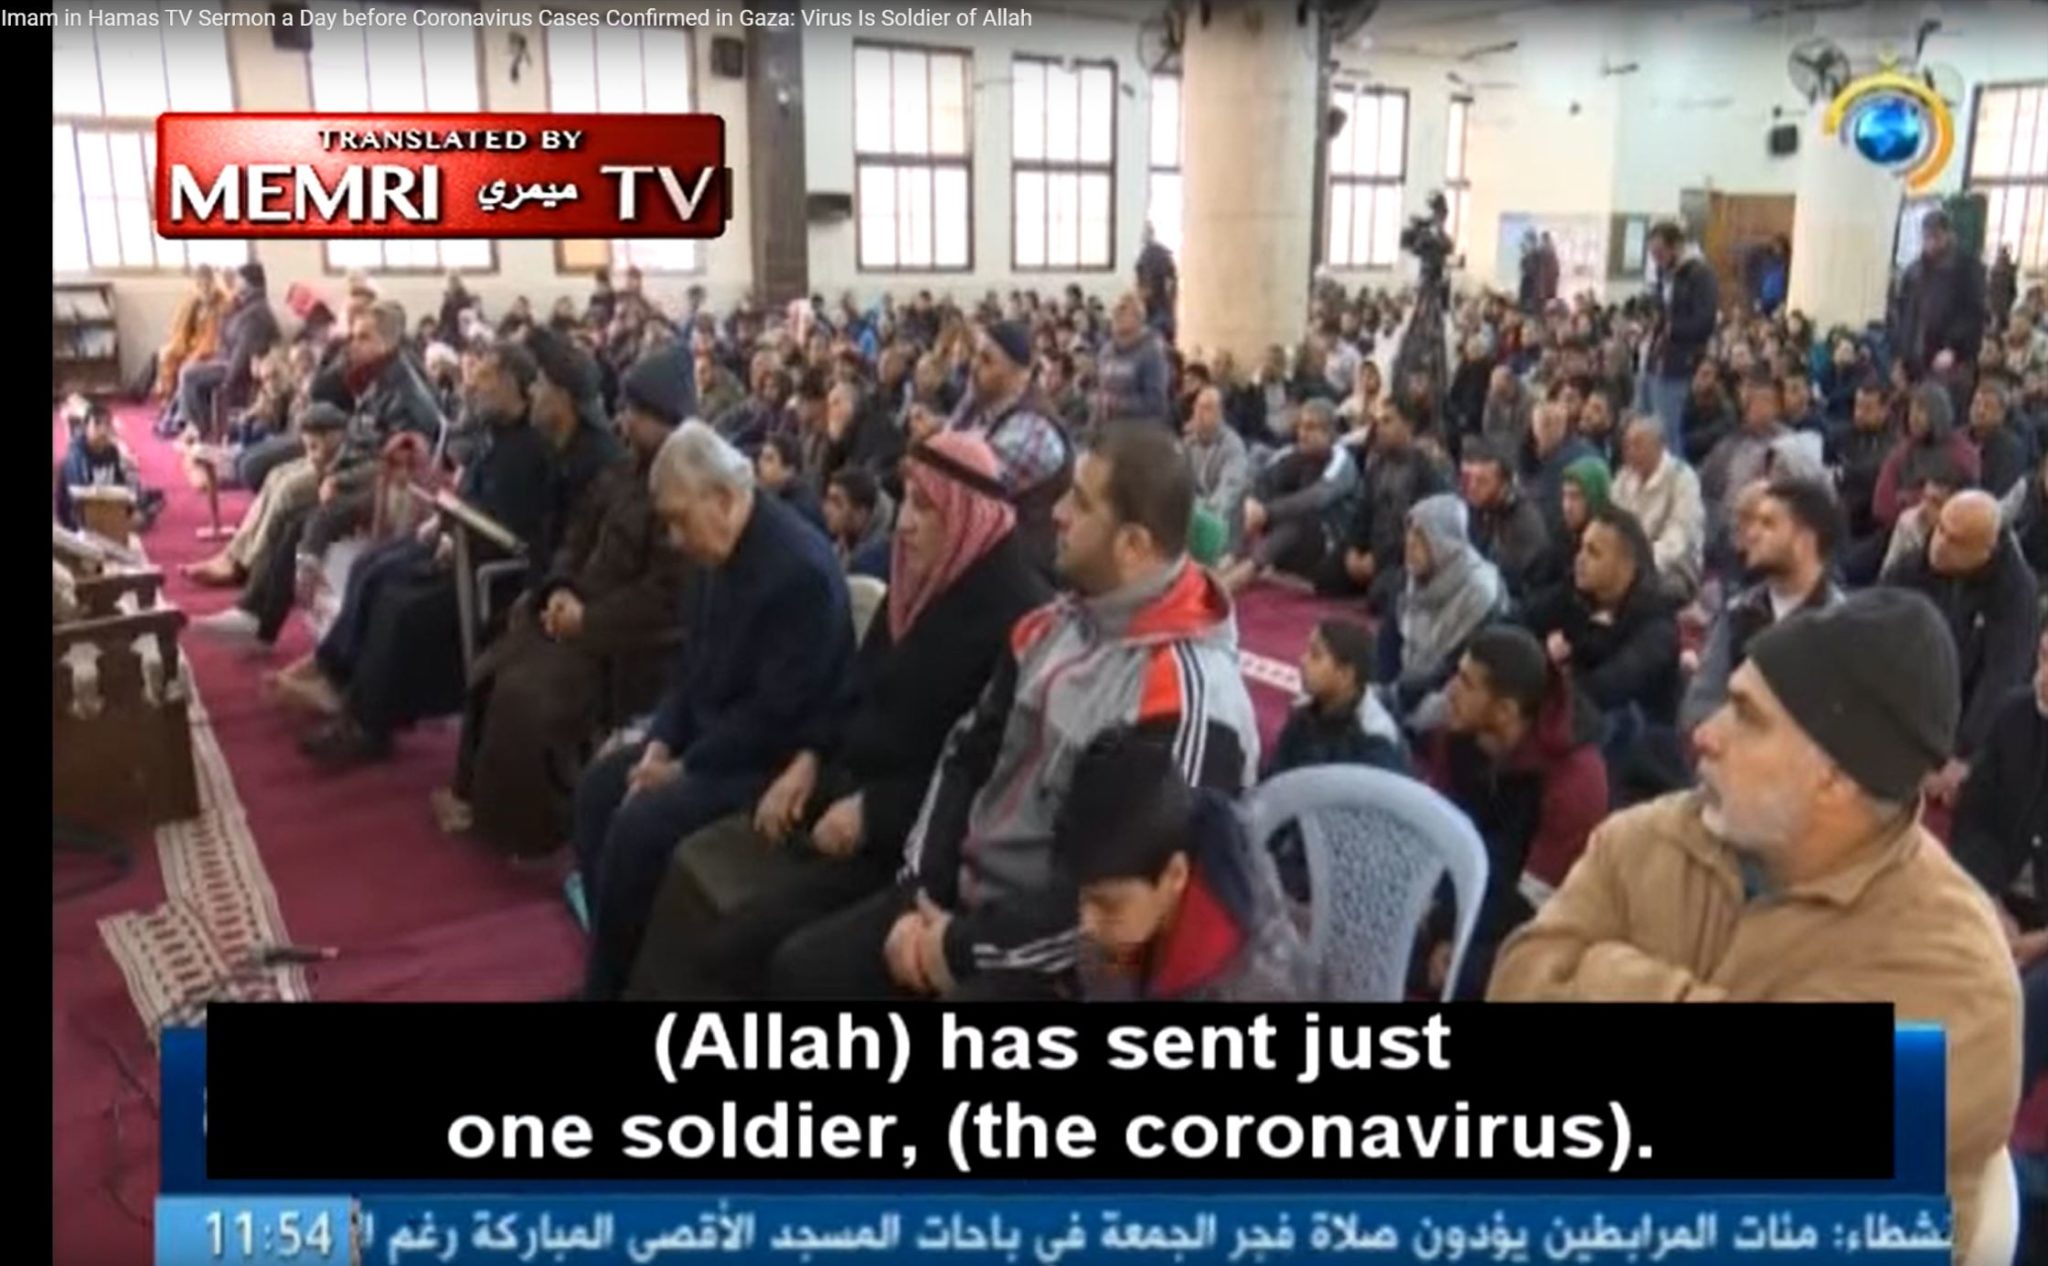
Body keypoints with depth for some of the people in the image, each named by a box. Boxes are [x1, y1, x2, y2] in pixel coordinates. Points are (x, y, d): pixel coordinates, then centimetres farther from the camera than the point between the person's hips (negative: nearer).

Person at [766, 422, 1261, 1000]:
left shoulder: (1190, 697, -23)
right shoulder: (1052, 628, 4)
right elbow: (968, 757, 10)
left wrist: (964, 947, -17)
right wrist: (918, 893, -1)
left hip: (1056, 959, -8)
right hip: (963, 896, 8)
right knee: (798, 969, 4)